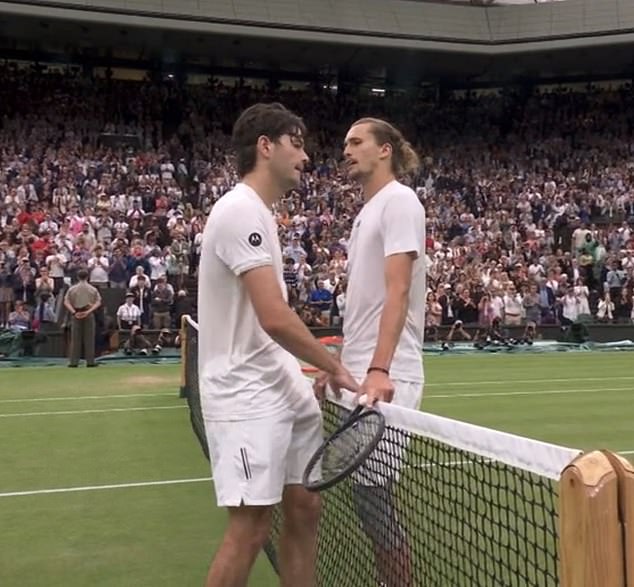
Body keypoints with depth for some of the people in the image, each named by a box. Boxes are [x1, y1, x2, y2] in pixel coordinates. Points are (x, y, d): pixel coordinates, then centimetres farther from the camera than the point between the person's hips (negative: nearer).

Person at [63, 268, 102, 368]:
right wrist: (88, 311, -13)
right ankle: (90, 361, 2)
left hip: (75, 315, 1)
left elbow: (66, 302, -4)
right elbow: (98, 302, -7)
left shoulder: (72, 288, 5)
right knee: (89, 338, 2)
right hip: (89, 315, -1)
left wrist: (74, 312, -11)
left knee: (75, 338, 4)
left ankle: (73, 361, 3)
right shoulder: (93, 289, 3)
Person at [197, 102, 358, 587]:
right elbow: (274, 319, -23)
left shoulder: (259, 213, 15)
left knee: (305, 509, 12)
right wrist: (336, 369, -11)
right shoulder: (241, 210, -16)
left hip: (284, 387, 9)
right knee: (251, 528, -3)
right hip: (247, 396, -9)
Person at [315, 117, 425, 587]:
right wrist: (341, 365, 19)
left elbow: (397, 292, -19)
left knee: (375, 500, -3)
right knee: (368, 499, 13)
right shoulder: (368, 210, 19)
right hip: (361, 374, 9)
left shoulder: (399, 200, -7)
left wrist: (379, 370, -27)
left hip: (385, 379, -9)